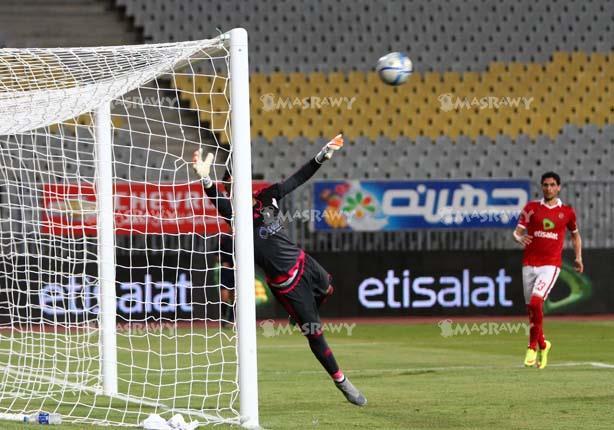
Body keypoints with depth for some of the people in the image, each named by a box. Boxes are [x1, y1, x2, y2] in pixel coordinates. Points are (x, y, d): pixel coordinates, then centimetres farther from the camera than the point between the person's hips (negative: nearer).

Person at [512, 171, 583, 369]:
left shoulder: (567, 211, 6)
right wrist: (520, 238, -22)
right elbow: (517, 230, 1)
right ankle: (542, 345, 30)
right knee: (531, 308, 8)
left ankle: (532, 346, -11)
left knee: (535, 302, -22)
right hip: (529, 264, 3)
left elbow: (575, 234, 22)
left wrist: (578, 258, 14)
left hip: (550, 265, -3)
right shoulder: (531, 208, 6)